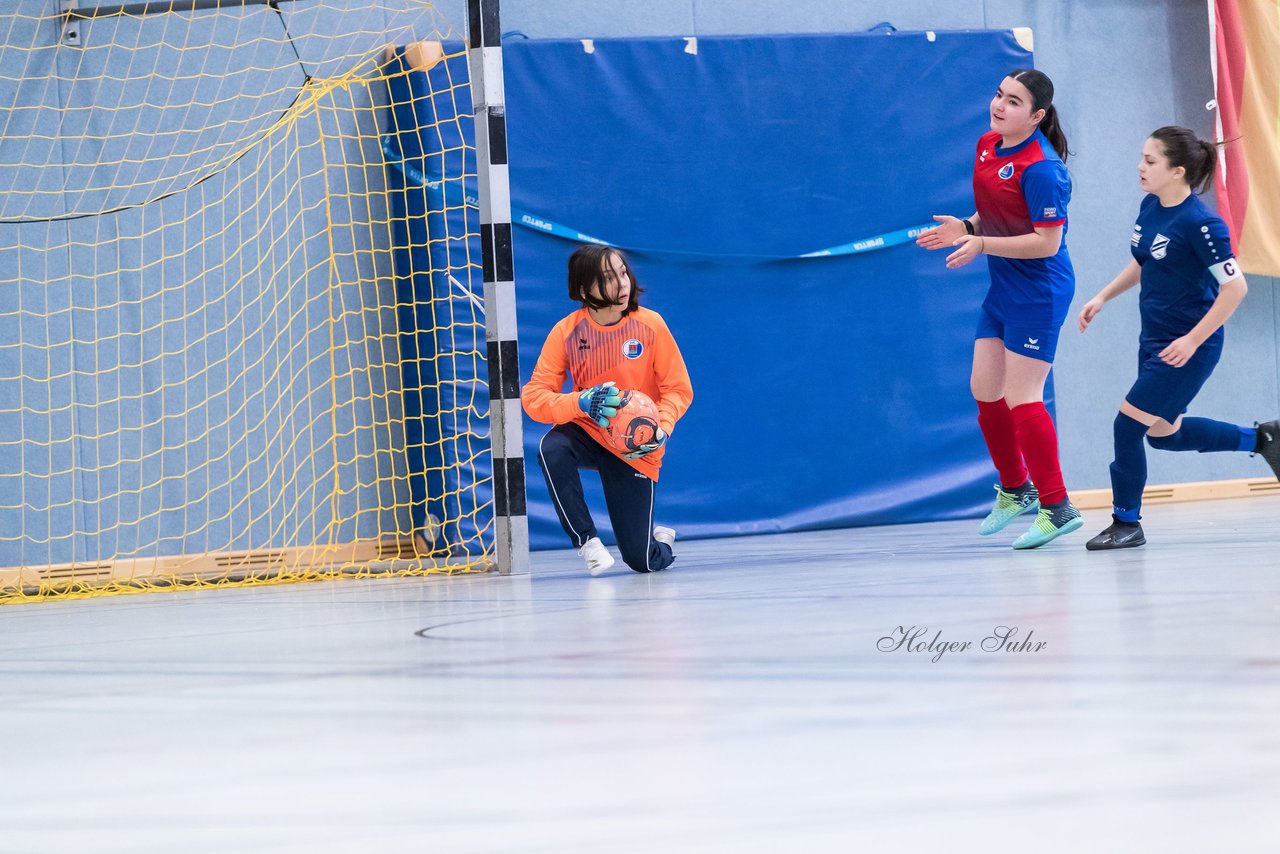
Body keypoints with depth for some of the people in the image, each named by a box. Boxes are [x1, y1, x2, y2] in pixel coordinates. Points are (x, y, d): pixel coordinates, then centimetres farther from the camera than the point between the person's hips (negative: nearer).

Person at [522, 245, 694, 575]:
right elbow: (533, 397, -14)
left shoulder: (649, 325, -12)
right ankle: (588, 542, -17)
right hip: (586, 433, 1)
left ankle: (659, 537, 35)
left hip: (635, 449, -1)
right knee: (552, 449, -37)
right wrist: (581, 403, -33)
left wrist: (661, 429, -25)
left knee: (643, 562, -6)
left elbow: (678, 389, -6)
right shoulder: (567, 331, -11)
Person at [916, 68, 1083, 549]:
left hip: (1039, 290, -9)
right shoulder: (987, 146, 5)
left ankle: (1056, 507, -1)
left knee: (1021, 397, -9)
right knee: (984, 390, 12)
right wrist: (965, 229, 2)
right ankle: (1015, 490, 31)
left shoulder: (1040, 168, -23)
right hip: (1003, 288, 9)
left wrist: (982, 244, -24)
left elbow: (1047, 241, -24)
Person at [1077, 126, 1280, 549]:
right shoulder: (1150, 207, 2)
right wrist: (1103, 297, 10)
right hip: (1155, 339, 9)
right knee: (1163, 433, 18)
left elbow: (1234, 286, -22)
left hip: (1188, 347, -9)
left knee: (1129, 425, -8)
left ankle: (1126, 523, 9)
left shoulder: (1199, 223, -23)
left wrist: (1192, 341, -23)